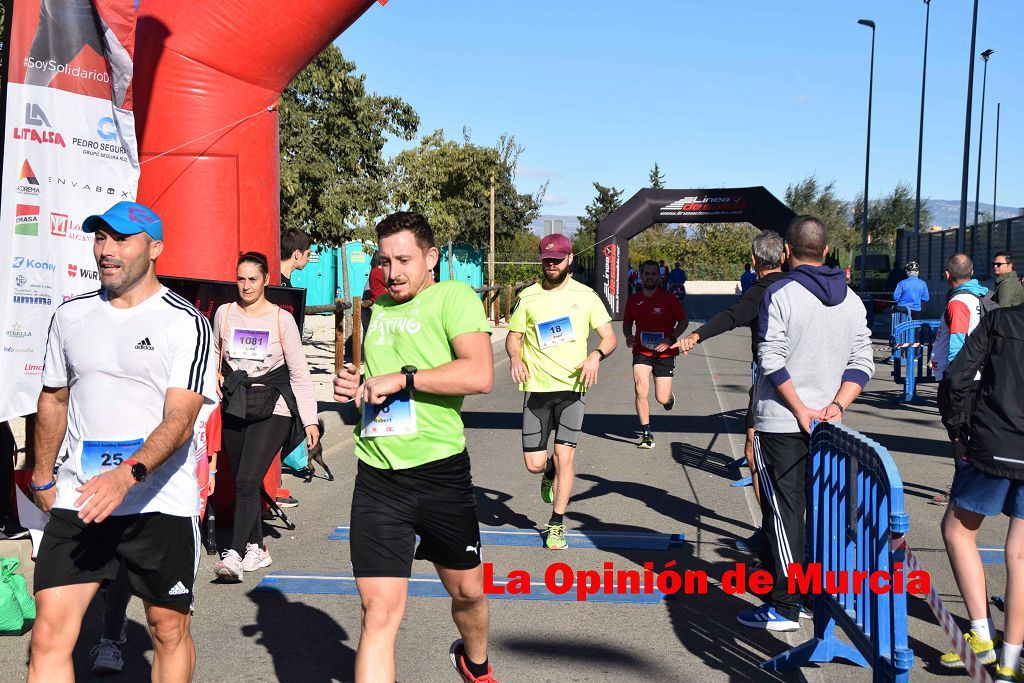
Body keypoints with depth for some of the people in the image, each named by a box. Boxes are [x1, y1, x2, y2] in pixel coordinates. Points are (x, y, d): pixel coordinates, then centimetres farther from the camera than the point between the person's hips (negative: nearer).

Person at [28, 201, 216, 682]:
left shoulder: (186, 323, -7)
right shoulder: (71, 316, 9)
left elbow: (180, 419, -16)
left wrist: (128, 475, -30)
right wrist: (42, 477, 24)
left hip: (160, 503, -3)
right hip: (78, 498, 4)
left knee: (169, 630, 8)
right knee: (48, 636, -4)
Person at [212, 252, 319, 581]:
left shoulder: (282, 319, -3)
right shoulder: (224, 313, 6)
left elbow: (300, 373, -1)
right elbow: (214, 352, 26)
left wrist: (310, 420, -5)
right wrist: (216, 375, 4)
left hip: (272, 410, -4)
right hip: (234, 408, 4)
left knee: (247, 481, -17)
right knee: (243, 484, 10)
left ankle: (234, 555, -21)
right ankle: (257, 548, 23)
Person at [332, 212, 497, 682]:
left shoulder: (452, 296, -7)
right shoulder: (376, 309, 13)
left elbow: (480, 374, -22)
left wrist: (402, 378, -21)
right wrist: (351, 384, 6)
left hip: (442, 472, -3)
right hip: (378, 479, 3)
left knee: (468, 591, 18)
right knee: (379, 613, -5)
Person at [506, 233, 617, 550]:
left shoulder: (586, 295, 3)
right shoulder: (527, 297, 5)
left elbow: (609, 337, 3)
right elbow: (513, 336, 10)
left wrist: (596, 355, -18)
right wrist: (515, 357, -13)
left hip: (572, 388, -1)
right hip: (536, 389, 1)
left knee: (564, 458, -6)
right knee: (535, 463, 0)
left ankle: (557, 525, 9)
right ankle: (550, 473, 38)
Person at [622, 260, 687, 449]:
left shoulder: (668, 299, -6)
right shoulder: (633, 300, 2)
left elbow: (683, 321, 0)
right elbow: (627, 323, 17)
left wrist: (671, 339, -14)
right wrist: (628, 336, -4)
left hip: (664, 352, -2)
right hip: (641, 351, 2)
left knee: (662, 399, -2)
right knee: (640, 392, -16)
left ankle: (670, 396, 39)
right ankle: (646, 433, -1)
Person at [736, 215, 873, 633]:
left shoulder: (780, 294, -10)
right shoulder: (852, 300, 9)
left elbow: (771, 361, -17)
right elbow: (862, 363, 4)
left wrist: (801, 410, -12)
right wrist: (837, 404, -3)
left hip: (780, 424, -6)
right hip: (829, 426, 6)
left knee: (784, 512, -1)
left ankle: (784, 607, 3)